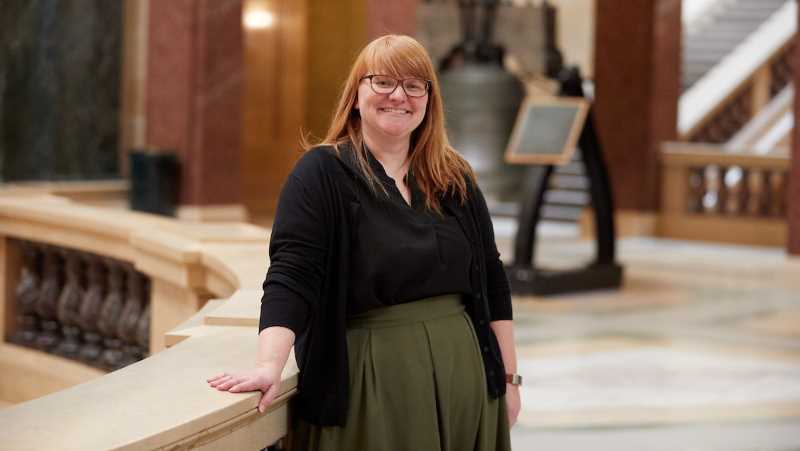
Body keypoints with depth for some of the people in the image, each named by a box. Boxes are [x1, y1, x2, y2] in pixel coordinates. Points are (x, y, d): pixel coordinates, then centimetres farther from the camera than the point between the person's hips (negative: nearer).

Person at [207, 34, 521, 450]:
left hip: (462, 376, 5)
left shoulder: (455, 179, 9)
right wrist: (270, 365, -30)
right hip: (371, 383, -5)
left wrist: (508, 376, 10)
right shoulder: (321, 174, -6)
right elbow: (291, 276, -16)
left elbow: (490, 279, 12)